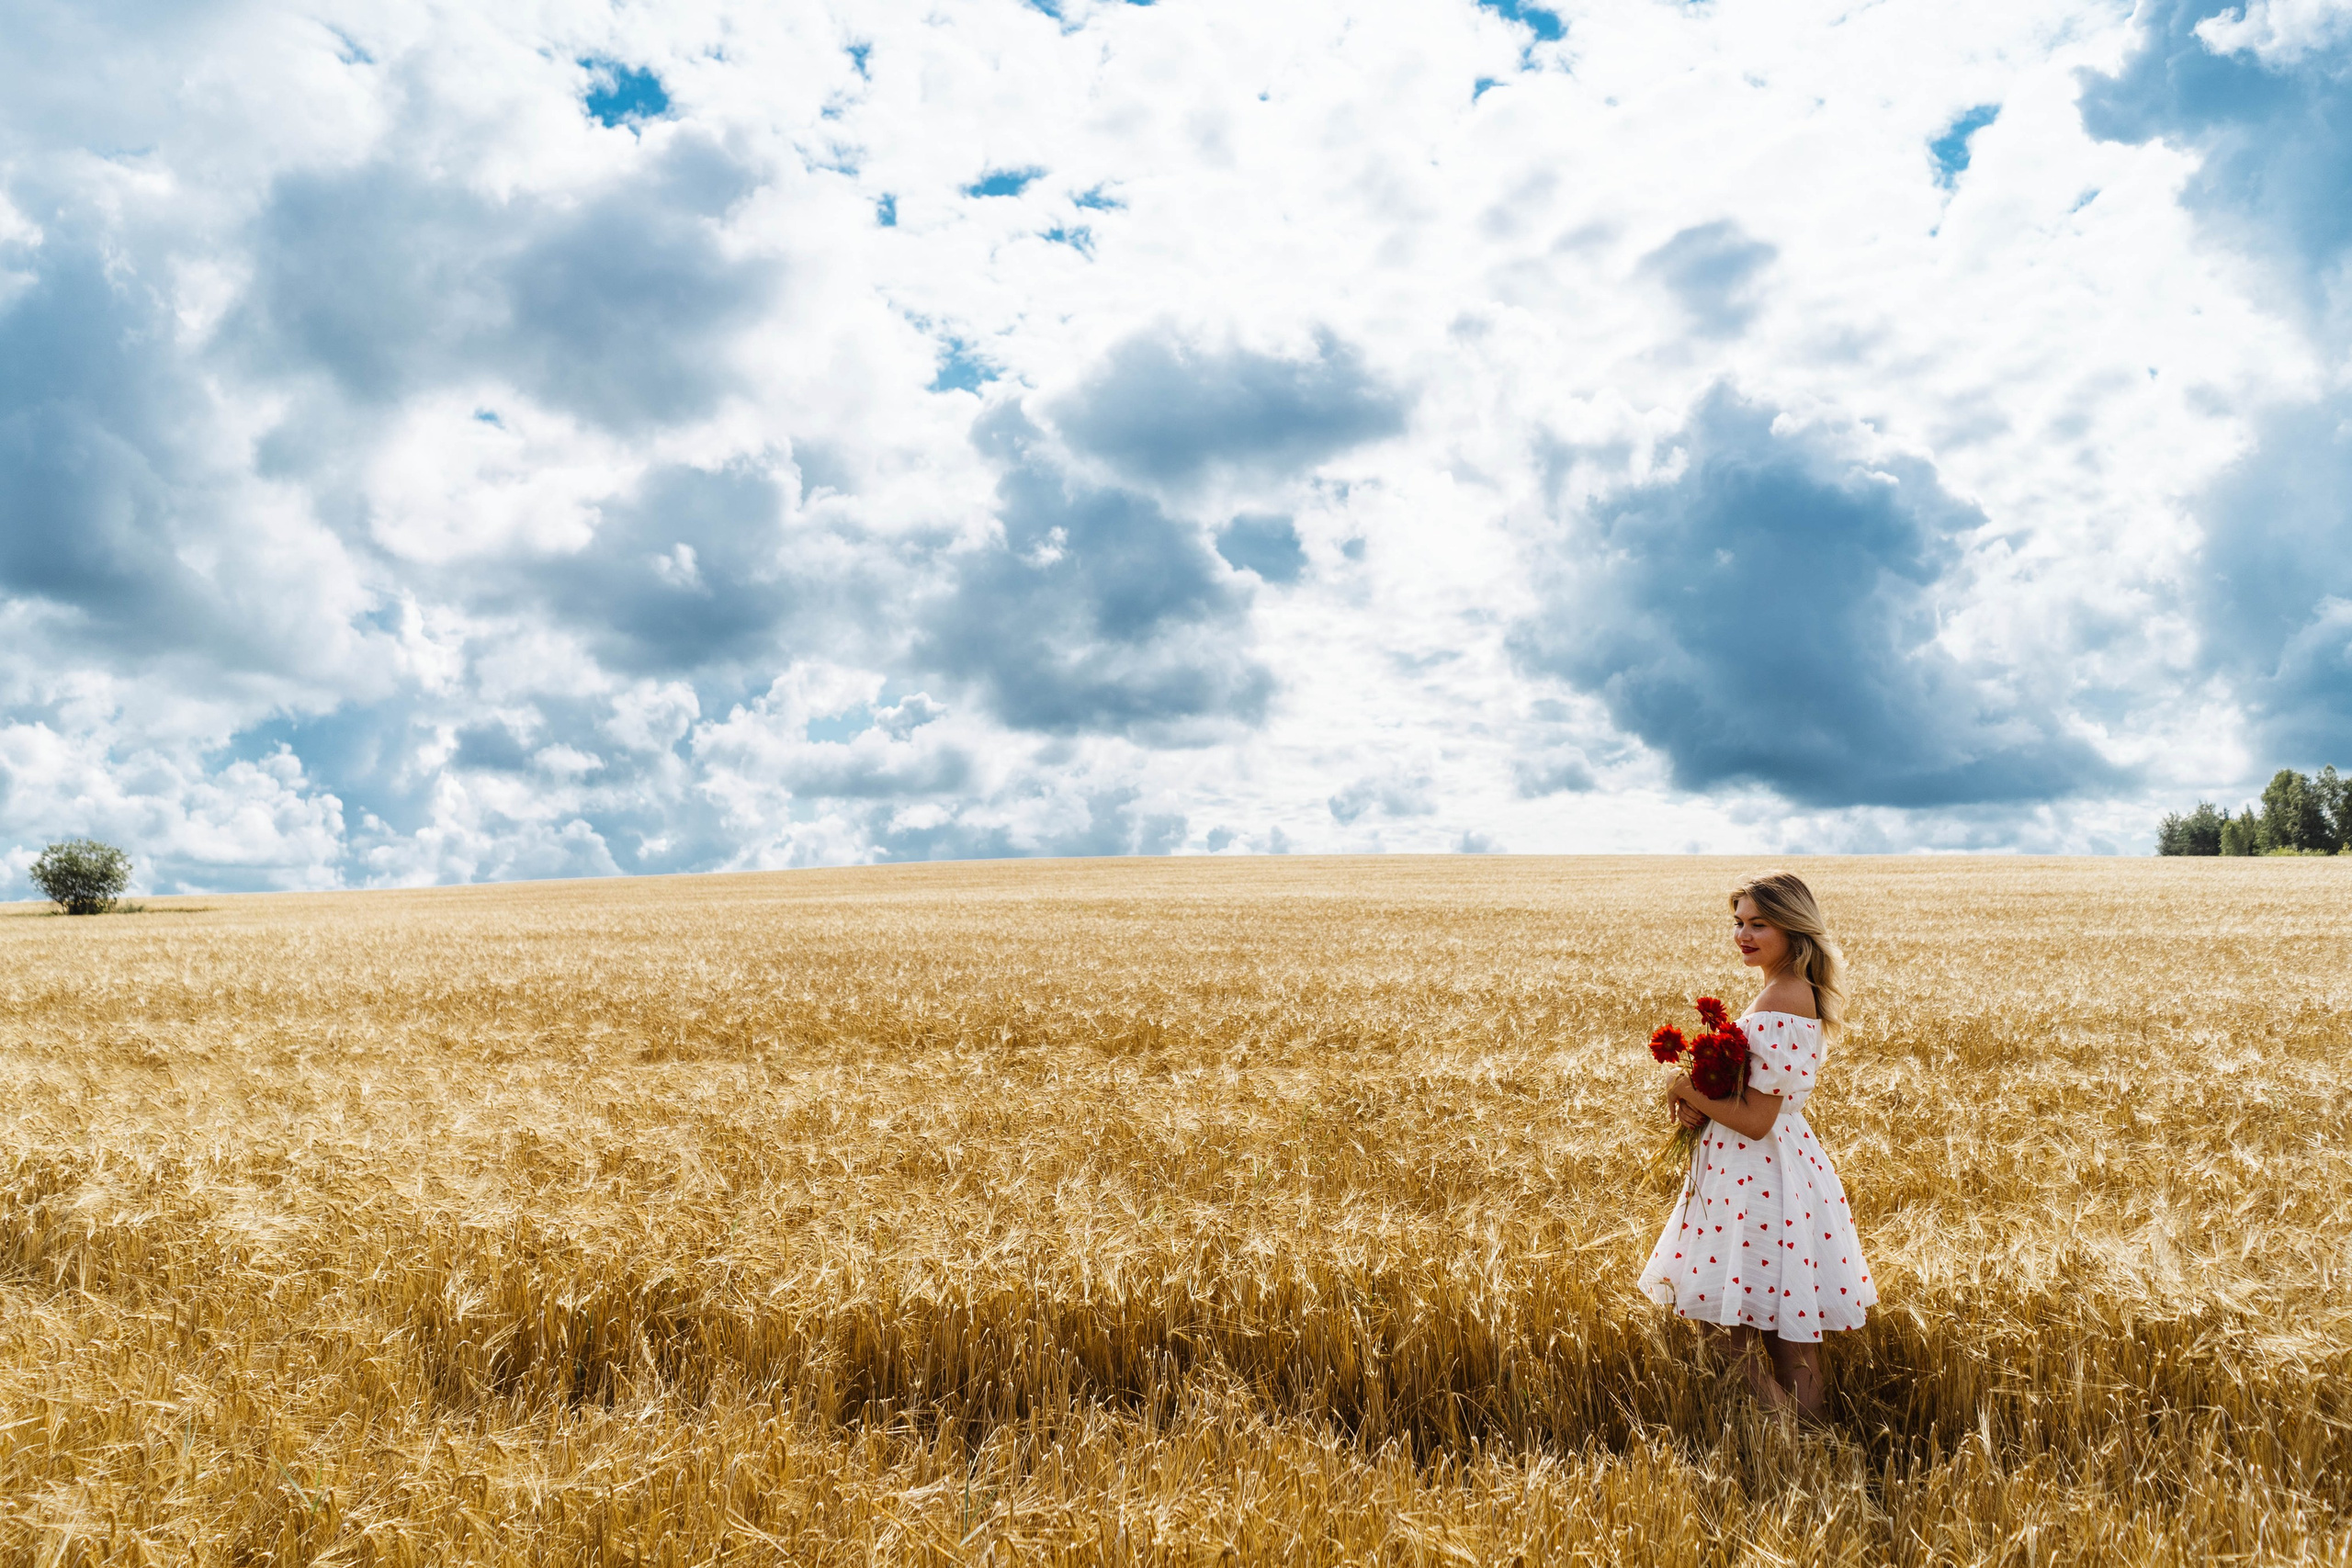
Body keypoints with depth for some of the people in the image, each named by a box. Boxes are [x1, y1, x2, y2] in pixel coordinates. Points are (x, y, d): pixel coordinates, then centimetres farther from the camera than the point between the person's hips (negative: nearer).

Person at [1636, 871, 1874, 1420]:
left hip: (1755, 1174, -10)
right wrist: (1704, 1103, 0)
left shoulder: (1777, 1004, -23)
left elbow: (1756, 1120, -23)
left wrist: (1688, 1092, -9)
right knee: (1784, 1324, 19)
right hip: (1785, 1155, 10)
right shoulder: (1802, 992, 8)